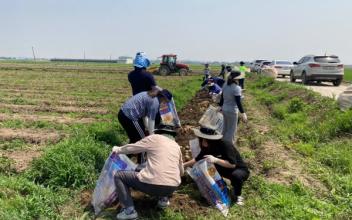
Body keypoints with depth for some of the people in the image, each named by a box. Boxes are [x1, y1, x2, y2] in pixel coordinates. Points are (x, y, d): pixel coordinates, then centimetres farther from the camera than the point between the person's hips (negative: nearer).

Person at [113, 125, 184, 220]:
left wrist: (118, 150, 32)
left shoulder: (154, 138, 5)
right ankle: (164, 198, 18)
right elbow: (181, 172, 28)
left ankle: (129, 210, 0)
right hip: (173, 187, 6)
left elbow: (132, 148, 13)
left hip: (153, 184, -5)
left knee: (119, 176, 13)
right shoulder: (176, 146, 19)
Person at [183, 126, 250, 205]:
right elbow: (197, 160, 4)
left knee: (236, 175, -39)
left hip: (241, 170, -6)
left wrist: (215, 160, -43)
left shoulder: (226, 146, -31)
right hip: (225, 170, 6)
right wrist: (184, 165, -1)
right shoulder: (207, 148, -10)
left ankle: (237, 195, -9)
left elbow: (232, 164, -34)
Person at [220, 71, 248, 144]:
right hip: (232, 111, -8)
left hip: (224, 109, 8)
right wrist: (243, 113, -18)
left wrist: (221, 106, 22)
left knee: (225, 128, 22)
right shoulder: (236, 88, -21)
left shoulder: (225, 85, 1)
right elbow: (238, 102, -22)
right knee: (232, 130, 6)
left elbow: (222, 97, 9)